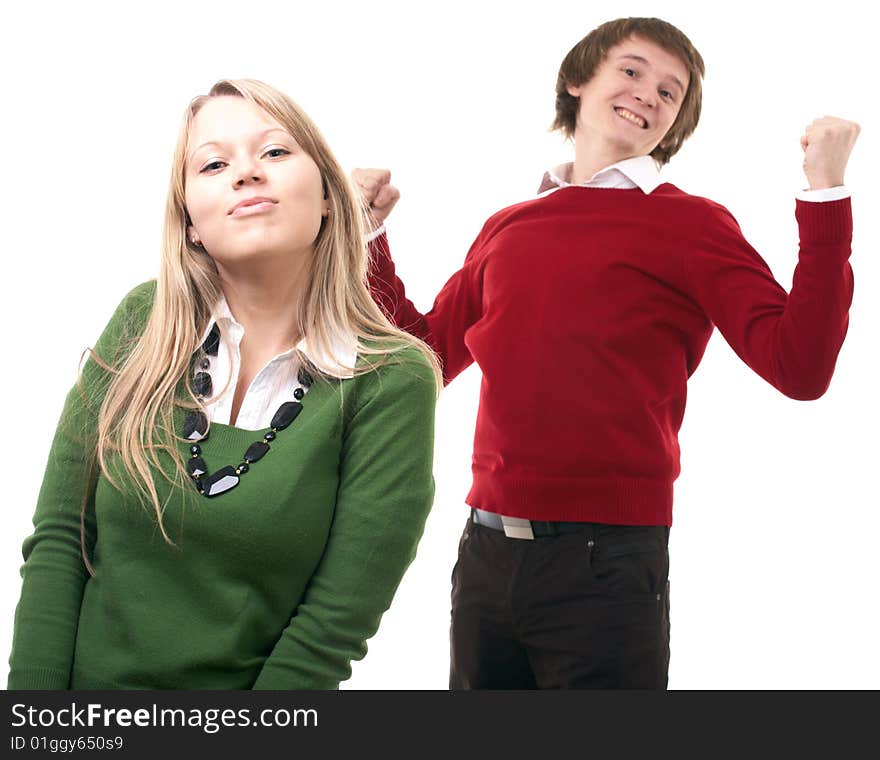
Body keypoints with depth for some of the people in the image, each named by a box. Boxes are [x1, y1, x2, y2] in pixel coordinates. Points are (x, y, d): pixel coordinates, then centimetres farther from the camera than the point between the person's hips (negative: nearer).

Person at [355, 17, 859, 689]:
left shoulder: (692, 224, -1)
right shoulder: (508, 229, 13)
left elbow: (800, 367, -13)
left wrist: (825, 192, -16)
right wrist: (372, 233, 18)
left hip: (605, 561, -4)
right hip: (486, 555, 5)